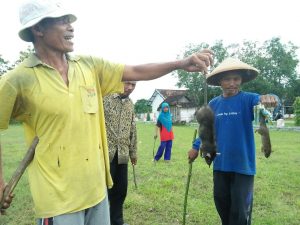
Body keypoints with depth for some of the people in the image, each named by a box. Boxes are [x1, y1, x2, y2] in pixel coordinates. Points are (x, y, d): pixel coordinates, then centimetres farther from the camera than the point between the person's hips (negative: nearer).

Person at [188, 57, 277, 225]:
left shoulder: (248, 99, -9)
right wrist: (196, 147, 10)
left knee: (240, 209, 5)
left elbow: (260, 101, -31)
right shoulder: (213, 104, 2)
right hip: (220, 164, 4)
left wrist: (267, 99, -52)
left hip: (243, 165, -4)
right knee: (221, 202, 19)